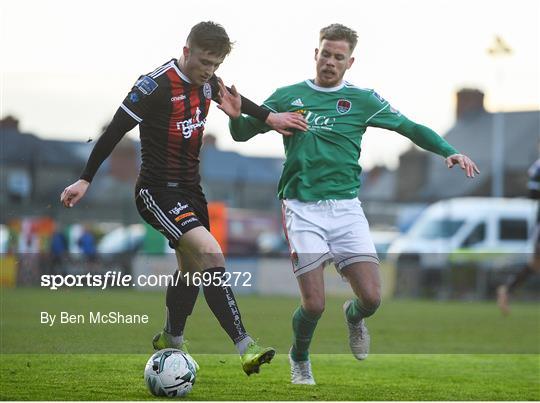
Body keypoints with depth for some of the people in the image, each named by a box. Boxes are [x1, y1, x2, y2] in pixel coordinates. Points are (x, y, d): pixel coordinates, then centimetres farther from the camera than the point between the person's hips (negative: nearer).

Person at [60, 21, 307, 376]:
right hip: (158, 191, -9)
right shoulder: (156, 85, -21)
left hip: (191, 188, 9)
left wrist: (269, 117, 24)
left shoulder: (206, 82, 2)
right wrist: (85, 181, -15)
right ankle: (245, 346, -27)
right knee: (211, 253, -24)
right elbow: (115, 131, -16)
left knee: (193, 269, 18)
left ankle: (170, 340, 42)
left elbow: (231, 97, 27)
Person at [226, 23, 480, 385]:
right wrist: (235, 114, -10)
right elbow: (242, 133, 13)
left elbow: (410, 128, 11)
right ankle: (299, 359, 23)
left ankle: (354, 317, 29)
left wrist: (448, 151, -4)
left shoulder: (362, 100, 9)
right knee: (314, 305, -11)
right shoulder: (288, 97, 9)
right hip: (302, 208, -1)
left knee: (371, 297, -10)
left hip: (346, 207, 1)